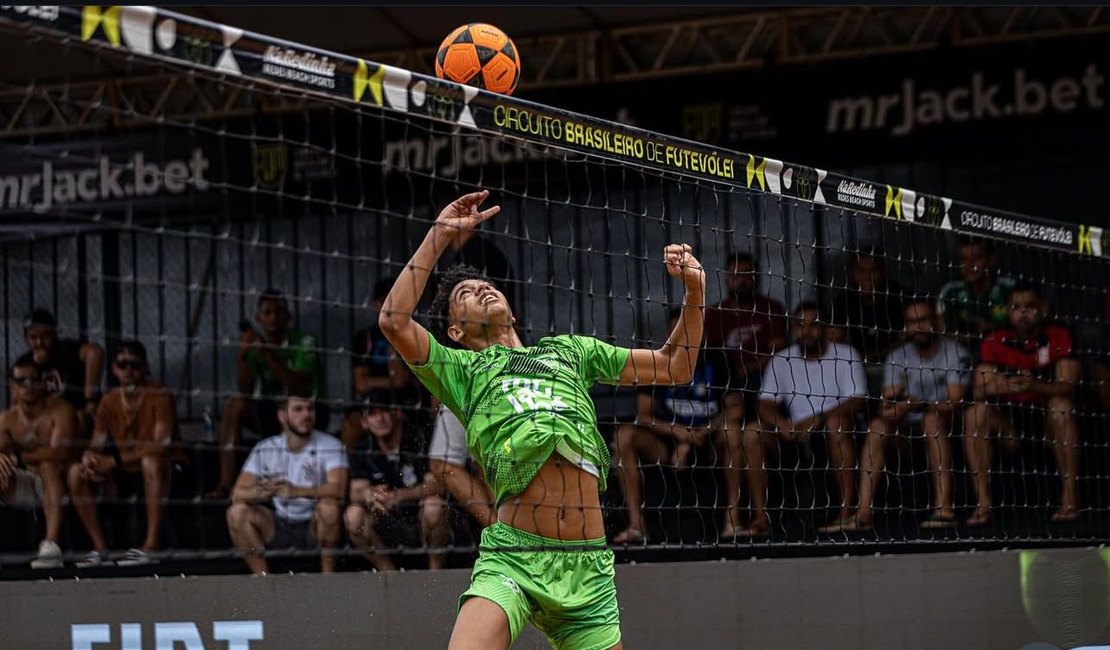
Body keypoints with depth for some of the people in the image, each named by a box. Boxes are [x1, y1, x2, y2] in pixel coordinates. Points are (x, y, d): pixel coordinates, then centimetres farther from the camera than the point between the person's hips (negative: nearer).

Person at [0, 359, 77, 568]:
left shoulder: (60, 410, -12)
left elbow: (61, 451, -27)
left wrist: (19, 457, -34)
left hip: (55, 483, -5)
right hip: (24, 485, 5)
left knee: (48, 465, -37)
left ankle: (51, 544, -50)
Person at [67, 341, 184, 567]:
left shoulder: (160, 396, -12)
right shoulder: (109, 402, 4)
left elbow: (162, 445, -23)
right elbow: (97, 445, 2)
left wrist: (115, 461, -30)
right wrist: (89, 458, -25)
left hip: (161, 472, -5)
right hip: (125, 476, 6)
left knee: (151, 460, -39)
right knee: (76, 471, -14)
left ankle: (151, 546, -37)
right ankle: (100, 547, -12)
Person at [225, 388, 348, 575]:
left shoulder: (330, 446, -8)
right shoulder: (265, 449, 0)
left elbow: (338, 489, -25)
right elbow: (237, 494, -8)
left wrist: (298, 491, -41)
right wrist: (261, 492, -33)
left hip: (314, 527, -2)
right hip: (277, 528, 3)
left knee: (329, 506, -33)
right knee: (237, 512, -21)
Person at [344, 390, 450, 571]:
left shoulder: (420, 442, -9)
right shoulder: (363, 451, 3)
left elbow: (436, 484, -20)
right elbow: (356, 492, -6)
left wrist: (399, 495, -34)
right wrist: (367, 495, -33)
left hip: (421, 523, -3)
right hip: (389, 528, 3)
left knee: (434, 505, -34)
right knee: (353, 515, -21)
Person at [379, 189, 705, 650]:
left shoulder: (570, 350, 27)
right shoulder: (463, 369, 17)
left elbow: (675, 367, 31)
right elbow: (395, 322, 1)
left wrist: (694, 291, 19)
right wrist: (440, 235, 5)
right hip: (512, 559, -4)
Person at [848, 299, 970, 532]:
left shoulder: (955, 353, -6)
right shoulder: (897, 357, 6)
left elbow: (954, 403, -17)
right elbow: (888, 402, -4)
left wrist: (917, 405, -32)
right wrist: (890, 408, -30)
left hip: (947, 426, -3)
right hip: (909, 427, 3)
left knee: (932, 419, -35)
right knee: (878, 425, -24)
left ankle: (944, 506, -44)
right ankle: (863, 511, -36)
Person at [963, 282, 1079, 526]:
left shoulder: (1059, 337, -9)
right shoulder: (995, 341, -5)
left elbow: (1068, 386, -20)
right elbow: (978, 389, -14)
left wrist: (1036, 386, -41)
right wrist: (1004, 386, -39)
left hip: (1047, 415, -2)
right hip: (1009, 417, 2)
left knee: (1061, 406, -33)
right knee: (975, 413, -25)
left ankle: (1069, 499, -30)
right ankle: (983, 503, -26)